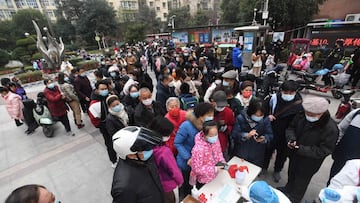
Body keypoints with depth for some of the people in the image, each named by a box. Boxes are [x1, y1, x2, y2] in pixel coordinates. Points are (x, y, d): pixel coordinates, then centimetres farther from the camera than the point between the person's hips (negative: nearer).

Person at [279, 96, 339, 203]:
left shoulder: (331, 129, -30)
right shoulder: (302, 116, -16)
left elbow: (323, 151, -25)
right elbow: (291, 128, -2)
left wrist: (301, 149, -32)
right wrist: (291, 138, -22)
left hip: (309, 162, -4)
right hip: (294, 155, 5)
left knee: (301, 180, 21)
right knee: (291, 174, 30)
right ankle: (288, 189, 58)